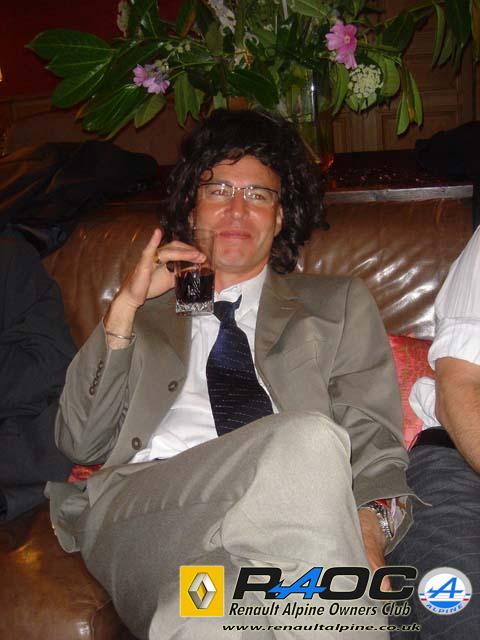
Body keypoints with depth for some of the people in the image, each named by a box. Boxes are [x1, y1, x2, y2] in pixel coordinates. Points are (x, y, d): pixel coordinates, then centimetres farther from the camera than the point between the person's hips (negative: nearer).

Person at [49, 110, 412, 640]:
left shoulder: (340, 305, 25)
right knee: (309, 438, -31)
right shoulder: (146, 311, 27)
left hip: (285, 520, 0)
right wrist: (125, 307, 7)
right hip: (142, 505, 1)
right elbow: (80, 444, 17)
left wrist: (371, 523, -10)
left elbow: (373, 439, 14)